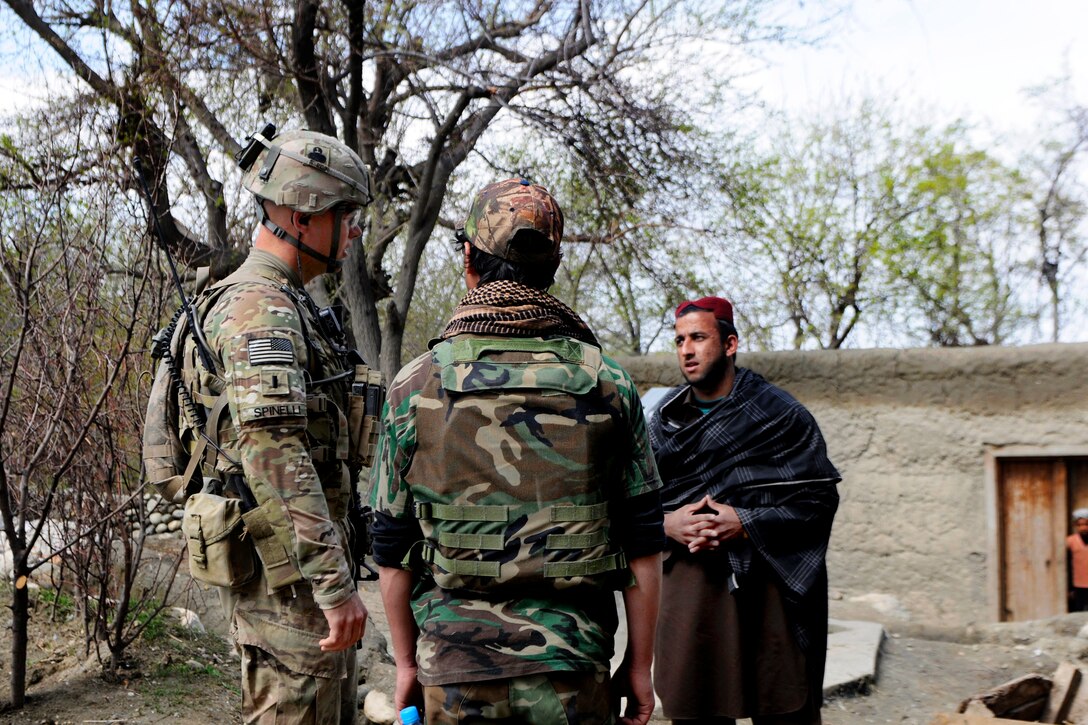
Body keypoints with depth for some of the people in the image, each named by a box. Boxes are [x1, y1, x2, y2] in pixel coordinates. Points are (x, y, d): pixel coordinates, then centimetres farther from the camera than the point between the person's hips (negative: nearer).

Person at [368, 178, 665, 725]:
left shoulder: (415, 386, -4)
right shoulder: (606, 383, -3)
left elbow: (392, 549, 1)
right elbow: (642, 544, -1)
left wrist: (406, 663, 12)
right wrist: (638, 664, 9)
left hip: (454, 664, 0)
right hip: (573, 666, 0)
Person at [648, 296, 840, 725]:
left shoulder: (778, 413, 1)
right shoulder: (664, 419, 11)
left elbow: (820, 498, -4)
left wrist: (745, 524, -14)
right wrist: (667, 524, -8)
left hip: (768, 586, -3)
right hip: (688, 588, 3)